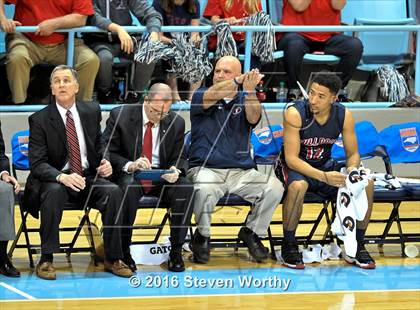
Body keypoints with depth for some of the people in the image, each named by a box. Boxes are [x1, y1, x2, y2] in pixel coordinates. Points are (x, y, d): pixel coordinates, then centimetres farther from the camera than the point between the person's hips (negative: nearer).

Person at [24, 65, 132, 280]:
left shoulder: (92, 111, 5)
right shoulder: (39, 120, -6)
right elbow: (37, 164, -12)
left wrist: (105, 161, -4)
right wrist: (62, 177, -31)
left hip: (89, 178, 3)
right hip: (55, 181, -3)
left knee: (113, 191, -26)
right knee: (54, 192, -37)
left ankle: (112, 259, -16)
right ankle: (46, 260, -28)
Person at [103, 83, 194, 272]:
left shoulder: (176, 123, 4)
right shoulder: (120, 116, -7)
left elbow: (179, 158, 10)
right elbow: (107, 152, -7)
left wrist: (176, 170, -17)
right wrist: (130, 165, -26)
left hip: (162, 176, 3)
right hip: (129, 174, -3)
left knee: (186, 188, -26)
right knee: (129, 188, -38)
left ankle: (176, 251, -18)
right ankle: (123, 251, -24)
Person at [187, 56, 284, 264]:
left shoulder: (243, 100, 12)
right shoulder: (201, 96, 7)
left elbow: (253, 118, -11)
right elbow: (213, 95, -18)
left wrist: (250, 91, -29)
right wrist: (240, 81, -30)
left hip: (242, 172, 3)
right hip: (206, 169, -3)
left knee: (274, 188, -22)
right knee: (204, 190, -36)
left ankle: (252, 232, 3)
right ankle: (202, 236, -7)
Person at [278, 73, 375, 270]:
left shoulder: (344, 116, -10)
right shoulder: (295, 114, -23)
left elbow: (353, 153, 0)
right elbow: (291, 158, -25)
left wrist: (352, 169, -25)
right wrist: (323, 177, -38)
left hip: (325, 165, 4)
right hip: (295, 167, -4)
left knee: (366, 185, -17)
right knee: (298, 186, -39)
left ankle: (357, 246, -2)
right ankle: (288, 245, -19)